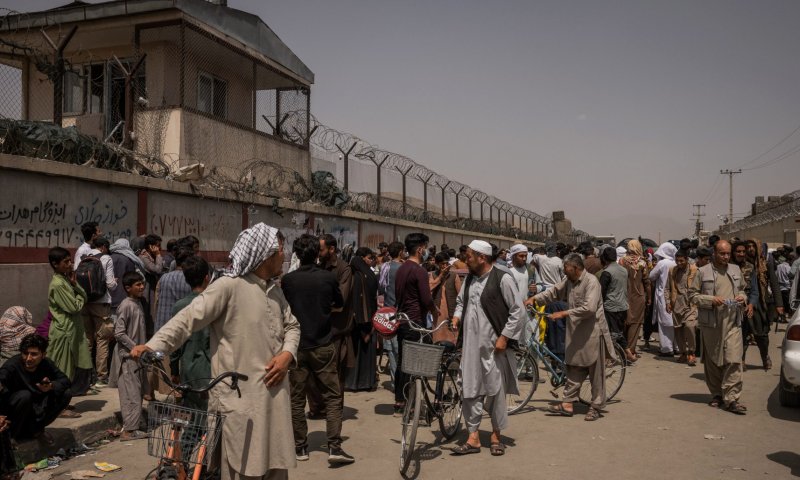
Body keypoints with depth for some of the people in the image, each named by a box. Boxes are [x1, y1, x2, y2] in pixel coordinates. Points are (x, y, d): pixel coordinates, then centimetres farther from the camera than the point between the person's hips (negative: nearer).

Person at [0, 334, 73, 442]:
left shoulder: (47, 364, -10)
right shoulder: (12, 365, -26)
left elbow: (65, 380, -7)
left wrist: (51, 386, -29)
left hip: (35, 408, 5)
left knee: (66, 394, -13)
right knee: (24, 395, -35)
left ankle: (36, 428, 0)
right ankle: (11, 434, -12)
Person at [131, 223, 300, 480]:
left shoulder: (275, 290, 12)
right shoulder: (229, 286, -13)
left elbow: (292, 326, 21)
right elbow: (188, 318, -18)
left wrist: (288, 354, 1)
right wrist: (153, 345, -30)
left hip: (274, 393, 7)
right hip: (239, 396, -7)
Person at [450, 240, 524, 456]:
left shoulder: (503, 279, -10)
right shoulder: (469, 279, 11)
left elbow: (519, 312, -9)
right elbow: (460, 301, 27)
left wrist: (504, 337, -12)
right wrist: (457, 315, 6)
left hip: (493, 346, -6)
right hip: (470, 345, 6)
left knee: (495, 391, 5)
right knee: (469, 391, 6)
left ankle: (496, 435, 23)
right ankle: (473, 438, 16)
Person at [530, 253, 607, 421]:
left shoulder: (591, 281, -18)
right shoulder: (568, 281, 7)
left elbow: (589, 308, -26)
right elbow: (554, 292, 15)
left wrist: (564, 313, -25)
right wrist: (535, 298, 1)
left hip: (592, 332, -7)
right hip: (575, 331, 7)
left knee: (595, 371, 4)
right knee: (574, 368, 11)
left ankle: (596, 407, 14)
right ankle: (567, 404, 15)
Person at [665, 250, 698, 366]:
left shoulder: (694, 270, -2)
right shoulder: (672, 271, 10)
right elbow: (667, 288, 15)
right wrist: (668, 302, 6)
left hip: (691, 304, -4)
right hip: (677, 305, 4)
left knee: (689, 325, -22)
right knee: (678, 330, 8)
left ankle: (691, 353, -7)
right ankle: (683, 353, 24)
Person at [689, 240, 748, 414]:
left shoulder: (736, 270, 13)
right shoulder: (703, 272, -1)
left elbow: (742, 289, 27)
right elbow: (692, 295, -1)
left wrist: (742, 297, 5)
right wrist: (711, 300, -15)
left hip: (732, 323, 2)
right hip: (711, 323, -2)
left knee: (734, 360, -8)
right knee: (713, 362, 8)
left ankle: (731, 398, -5)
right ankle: (716, 395, 23)